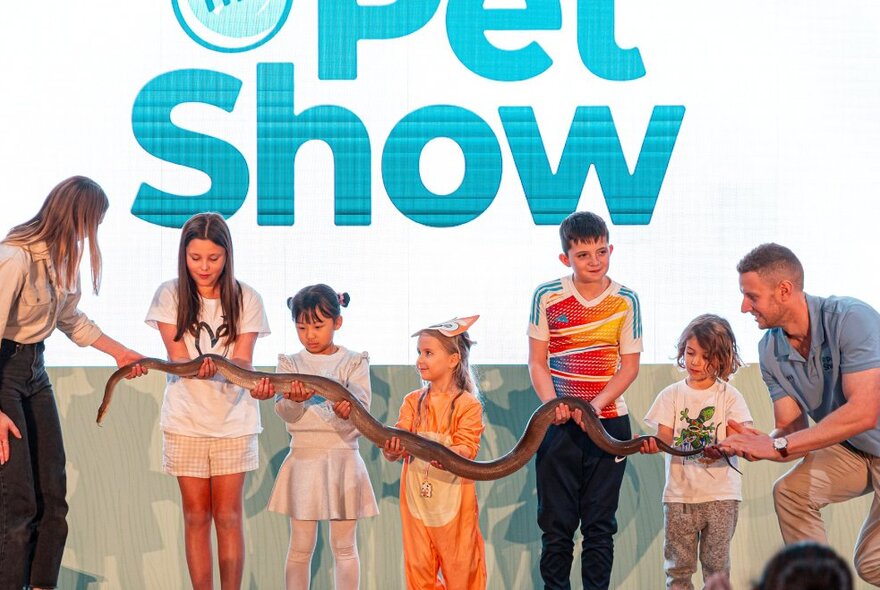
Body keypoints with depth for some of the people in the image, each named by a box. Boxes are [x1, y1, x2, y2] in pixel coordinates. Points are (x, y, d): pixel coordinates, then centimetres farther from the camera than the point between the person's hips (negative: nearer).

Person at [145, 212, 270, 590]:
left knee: (228, 516, 0)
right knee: (196, 516, 3)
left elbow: (243, 362, -6)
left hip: (233, 419, 0)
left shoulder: (246, 299, -1)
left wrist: (215, 367, -30)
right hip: (185, 420, 0)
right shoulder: (170, 295, -1)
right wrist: (225, 366, -28)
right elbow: (178, 359, -7)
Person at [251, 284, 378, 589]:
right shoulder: (290, 363, 5)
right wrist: (293, 399, -30)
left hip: (343, 457, -1)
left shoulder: (354, 362, 2)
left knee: (344, 546, 5)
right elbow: (287, 414, -7)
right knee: (300, 547, 4)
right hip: (303, 458, 1)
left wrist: (344, 412, -32)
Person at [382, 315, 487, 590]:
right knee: (418, 567, 7)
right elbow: (400, 440, -2)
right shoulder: (413, 401, 6)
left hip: (453, 499, -4)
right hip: (416, 496, 4)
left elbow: (468, 448, -15)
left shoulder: (467, 405, -6)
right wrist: (392, 450, -26)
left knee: (460, 567, 3)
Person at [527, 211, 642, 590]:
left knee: (600, 522, 4)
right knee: (556, 521, 3)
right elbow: (537, 362, 1)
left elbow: (629, 366, -1)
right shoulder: (547, 297, -2)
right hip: (559, 423, 0)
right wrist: (553, 404, -16)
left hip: (609, 422, 0)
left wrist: (596, 405, -16)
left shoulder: (625, 301, -2)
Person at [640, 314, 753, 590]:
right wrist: (653, 443, -26)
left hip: (720, 493, -1)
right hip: (679, 492, 1)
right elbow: (665, 436, -1)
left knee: (716, 564, 2)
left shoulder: (729, 396, 2)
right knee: (678, 565, 3)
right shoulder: (672, 395, 7)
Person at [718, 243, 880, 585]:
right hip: (849, 448, 6)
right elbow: (790, 427, -7)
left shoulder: (850, 319, -28)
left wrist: (778, 447, -36)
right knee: (790, 490, -17)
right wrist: (760, 443, -32)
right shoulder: (771, 350, -7)